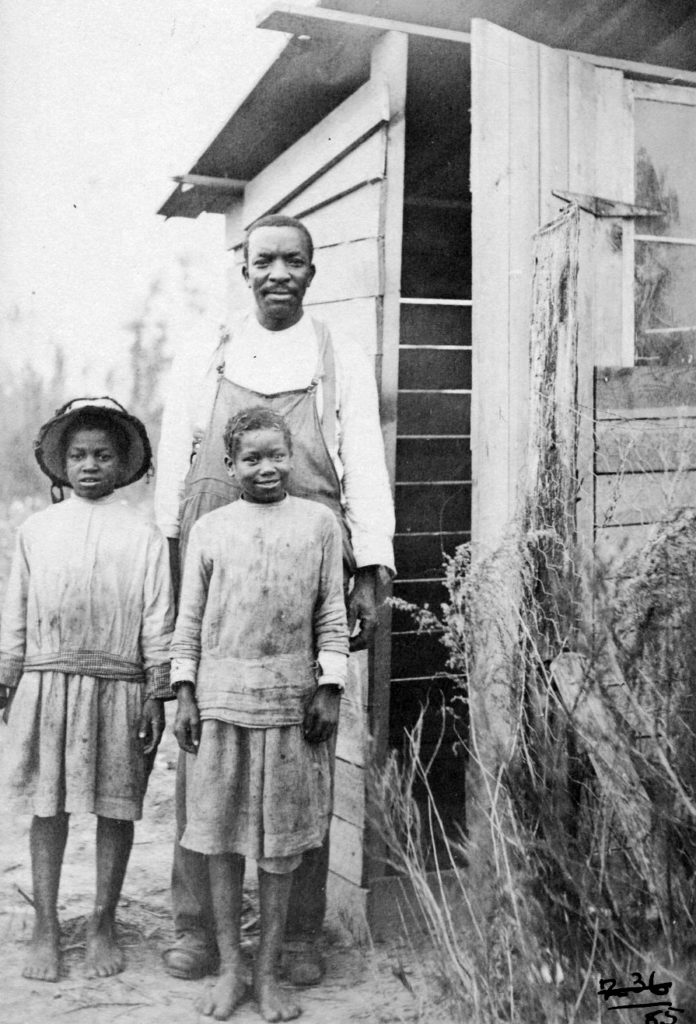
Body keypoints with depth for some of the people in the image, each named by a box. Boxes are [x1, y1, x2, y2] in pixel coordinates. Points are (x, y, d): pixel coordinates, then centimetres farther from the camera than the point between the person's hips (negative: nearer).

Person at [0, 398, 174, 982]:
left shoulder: (143, 536, 0)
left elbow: (158, 624, -1)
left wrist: (156, 697, -4)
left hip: (118, 687, -1)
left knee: (116, 808, 8)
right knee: (47, 807, 8)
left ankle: (104, 924, 23)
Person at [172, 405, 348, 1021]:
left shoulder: (319, 522, 5)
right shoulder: (209, 530, 7)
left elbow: (332, 616, 5)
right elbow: (190, 619, 8)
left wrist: (330, 688, -2)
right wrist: (185, 693, 2)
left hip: (291, 696, -1)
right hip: (222, 695, 1)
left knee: (281, 841, 6)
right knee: (221, 836, 6)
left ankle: (269, 973, 19)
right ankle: (230, 968, 21)